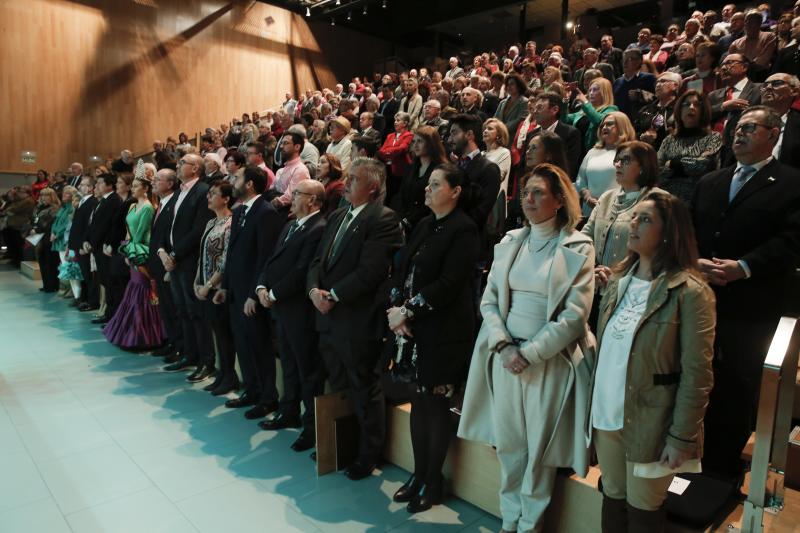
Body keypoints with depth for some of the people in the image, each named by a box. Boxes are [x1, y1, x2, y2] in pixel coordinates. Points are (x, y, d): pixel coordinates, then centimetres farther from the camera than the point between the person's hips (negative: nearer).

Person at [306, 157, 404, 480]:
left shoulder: (383, 219, -12)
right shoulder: (337, 217, 15)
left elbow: (368, 271, -21)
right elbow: (318, 259, 12)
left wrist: (332, 295, -16)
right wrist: (314, 289, -6)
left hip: (358, 320, -7)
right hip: (328, 317, 7)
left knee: (364, 391, 8)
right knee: (338, 387, 19)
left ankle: (368, 454, 27)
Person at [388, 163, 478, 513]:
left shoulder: (463, 229, -10)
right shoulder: (424, 226, 14)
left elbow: (448, 283, -18)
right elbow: (402, 269, 8)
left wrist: (408, 311, -16)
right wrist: (395, 308, -7)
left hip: (444, 332, -7)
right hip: (414, 330, 7)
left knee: (436, 405, 5)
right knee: (419, 401, 14)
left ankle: (433, 482, 22)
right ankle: (419, 474, 29)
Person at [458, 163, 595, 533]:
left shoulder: (579, 248, -5)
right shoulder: (510, 241, 7)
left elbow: (574, 316, -11)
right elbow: (489, 299, 4)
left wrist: (529, 353, -13)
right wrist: (503, 346, -10)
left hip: (549, 361, -3)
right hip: (505, 357, 4)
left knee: (539, 450, 9)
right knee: (508, 445, 12)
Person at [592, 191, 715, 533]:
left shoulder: (690, 292, -15)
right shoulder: (619, 281, 4)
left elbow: (697, 375, -14)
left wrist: (683, 438, -13)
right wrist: (594, 406, 8)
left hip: (649, 424, -5)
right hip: (606, 416, 5)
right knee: (612, 498, 20)